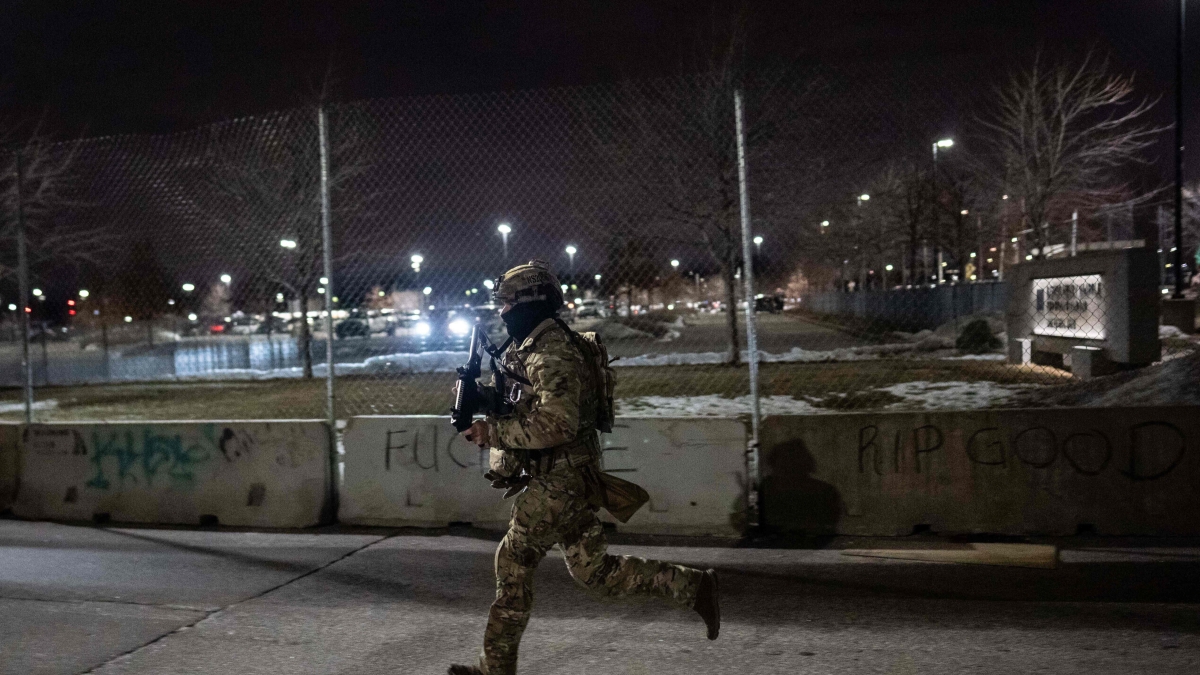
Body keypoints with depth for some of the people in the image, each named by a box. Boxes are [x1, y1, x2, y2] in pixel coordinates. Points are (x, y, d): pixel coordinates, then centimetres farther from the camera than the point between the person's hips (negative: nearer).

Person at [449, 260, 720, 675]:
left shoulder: (552, 354, -18)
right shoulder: (533, 346, 14)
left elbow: (556, 425, -28)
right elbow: (527, 406, 24)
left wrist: (492, 432, -22)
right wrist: (485, 396, 8)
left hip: (558, 481, -10)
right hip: (567, 479, 10)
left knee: (514, 562, 1)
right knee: (594, 570, 13)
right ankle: (693, 586, 14)